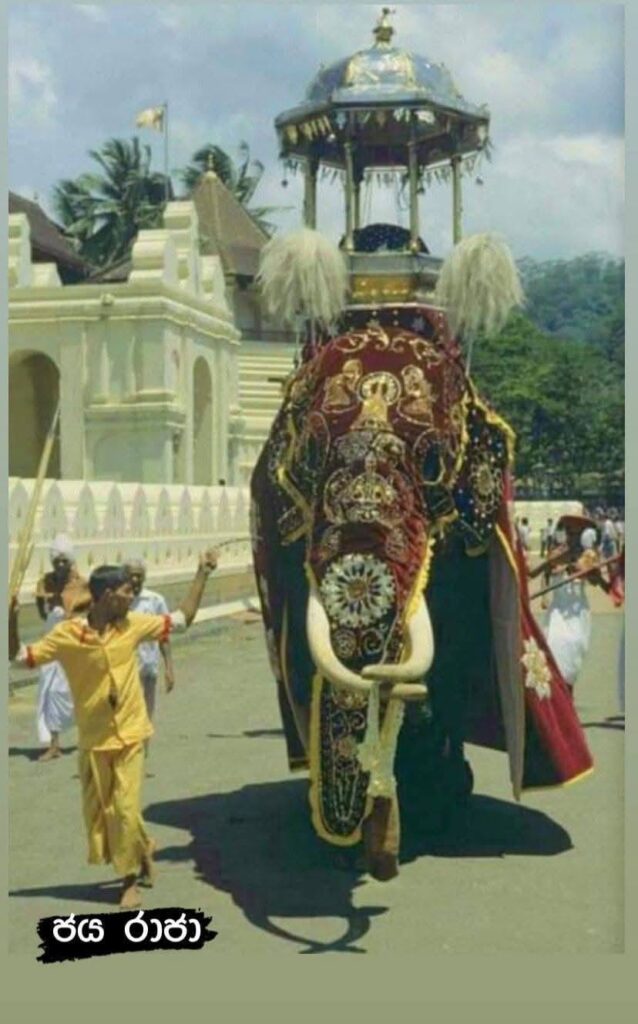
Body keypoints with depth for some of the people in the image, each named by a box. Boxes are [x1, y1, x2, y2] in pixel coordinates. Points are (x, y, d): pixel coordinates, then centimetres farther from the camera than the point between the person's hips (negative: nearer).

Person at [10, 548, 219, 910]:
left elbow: (182, 619, 6)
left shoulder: (133, 624, -3)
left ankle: (131, 879, 16)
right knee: (97, 811, 8)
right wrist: (12, 620, -23)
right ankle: (143, 848, 34)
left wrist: (202, 574, 3)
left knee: (126, 809, -4)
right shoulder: (67, 635, -11)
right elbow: (20, 656, -6)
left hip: (130, 735, 0)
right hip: (93, 740, 0)